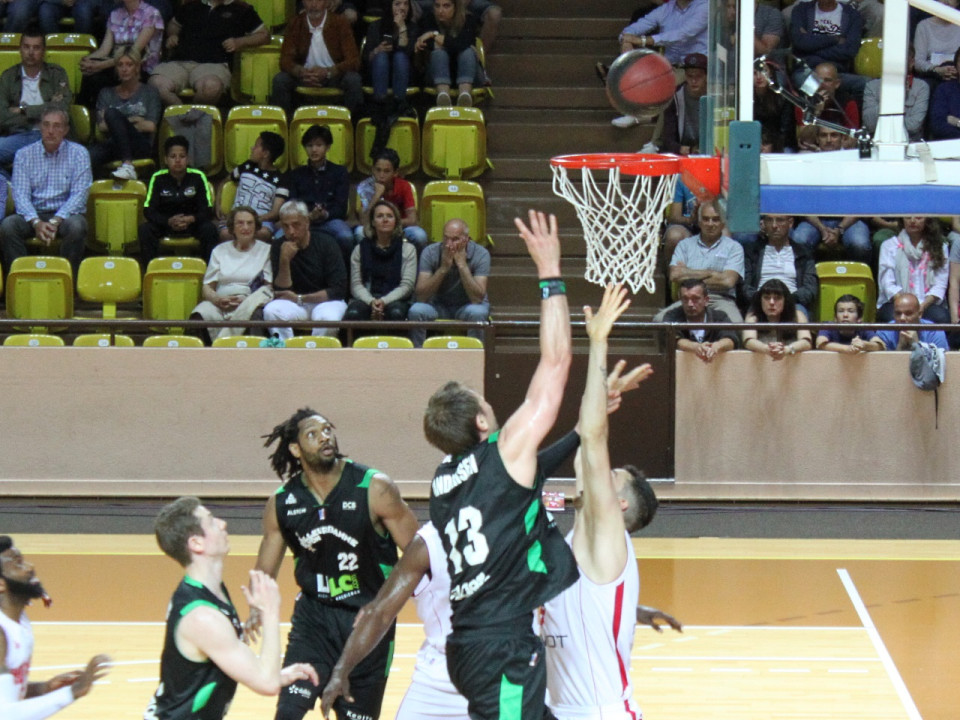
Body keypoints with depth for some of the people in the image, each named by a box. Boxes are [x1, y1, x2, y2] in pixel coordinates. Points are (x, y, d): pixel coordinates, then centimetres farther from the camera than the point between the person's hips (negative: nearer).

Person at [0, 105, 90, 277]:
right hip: (34, 214, 1)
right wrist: (36, 222, -22)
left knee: (76, 226, -36)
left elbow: (79, 194, -7)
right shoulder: (24, 155, 6)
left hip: (66, 214, -1)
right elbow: (20, 194, -3)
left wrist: (55, 222, -21)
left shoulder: (78, 153, 2)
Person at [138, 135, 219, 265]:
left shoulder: (197, 177, -8)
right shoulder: (158, 178, -7)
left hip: (192, 223, 0)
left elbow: (208, 211, -8)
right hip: (165, 224, 0)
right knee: (144, 230, -29)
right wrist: (169, 221, -29)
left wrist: (191, 219, -30)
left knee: (210, 229, -31)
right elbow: (148, 211, -10)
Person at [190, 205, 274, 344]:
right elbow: (206, 287, 17)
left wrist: (246, 300, -12)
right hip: (220, 305, 2)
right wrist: (217, 299, -7)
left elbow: (270, 287, 6)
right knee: (200, 315, -32)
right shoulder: (220, 251, 24)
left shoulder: (266, 250, 17)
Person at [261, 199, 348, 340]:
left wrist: (299, 298, -13)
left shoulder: (325, 243, -7)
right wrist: (284, 261, -22)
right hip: (294, 305, 2)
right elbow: (281, 292, -7)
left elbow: (338, 289, -11)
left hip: (325, 302, -2)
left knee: (327, 317, -37)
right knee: (271, 310, -30)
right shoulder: (278, 247, -2)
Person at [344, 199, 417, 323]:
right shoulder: (360, 249, 16)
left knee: (396, 312, -37)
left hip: (395, 300, 0)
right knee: (353, 313, -34)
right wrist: (371, 302, -16)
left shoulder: (407, 249, 13)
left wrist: (384, 301, -16)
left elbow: (407, 285, 2)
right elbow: (356, 284, 6)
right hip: (366, 299, 0)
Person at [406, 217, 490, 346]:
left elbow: (477, 298, -27)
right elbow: (420, 296, -21)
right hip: (438, 305, 1)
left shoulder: (480, 254, -17)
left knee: (476, 312, -35)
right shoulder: (430, 253, -14)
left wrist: (462, 264, -32)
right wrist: (443, 268, -30)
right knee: (416, 310, -29)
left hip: (467, 305, -1)